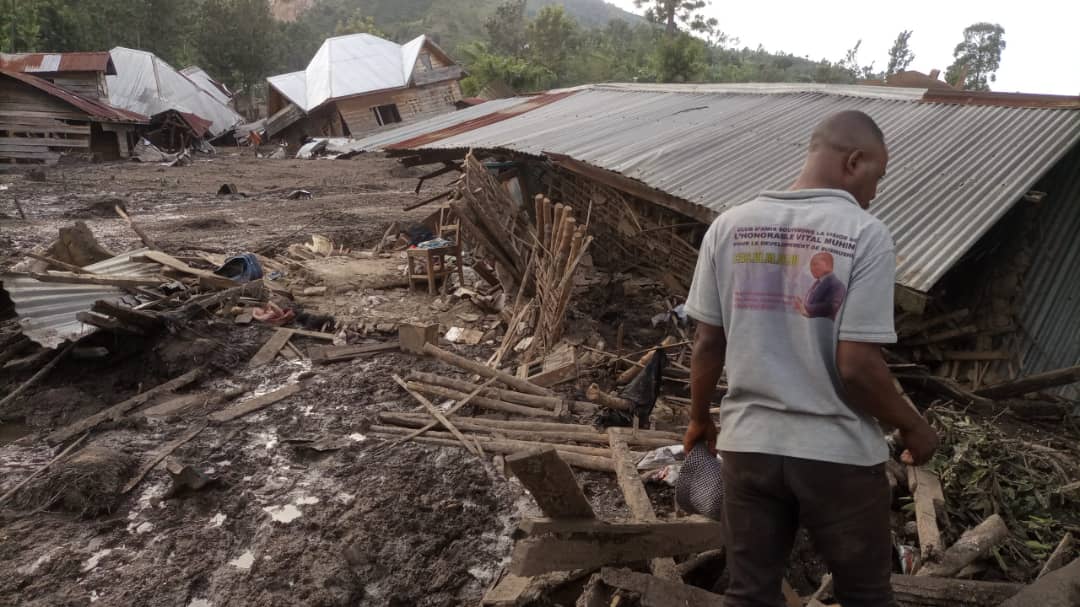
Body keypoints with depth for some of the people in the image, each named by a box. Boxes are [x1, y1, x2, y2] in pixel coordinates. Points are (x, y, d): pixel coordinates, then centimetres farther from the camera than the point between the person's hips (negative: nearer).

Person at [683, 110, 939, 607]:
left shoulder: (729, 226, -2)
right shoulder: (864, 234, -14)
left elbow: (707, 343, 1)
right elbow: (856, 365, -17)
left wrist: (699, 419, 16)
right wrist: (911, 426, 1)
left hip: (747, 443, 3)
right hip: (838, 453, -3)